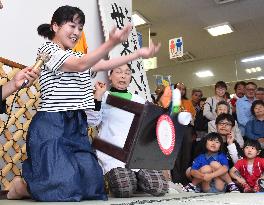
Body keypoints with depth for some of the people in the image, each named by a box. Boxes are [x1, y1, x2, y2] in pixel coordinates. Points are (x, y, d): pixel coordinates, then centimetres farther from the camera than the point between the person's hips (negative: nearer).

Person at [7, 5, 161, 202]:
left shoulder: (76, 56, 20)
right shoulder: (48, 49, -5)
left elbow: (105, 65, 14)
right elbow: (81, 65, -20)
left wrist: (139, 53, 11)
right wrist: (111, 42, -32)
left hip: (76, 126, 8)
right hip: (51, 125, -8)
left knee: (91, 182, -3)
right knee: (64, 187, -18)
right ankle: (22, 186, 13)